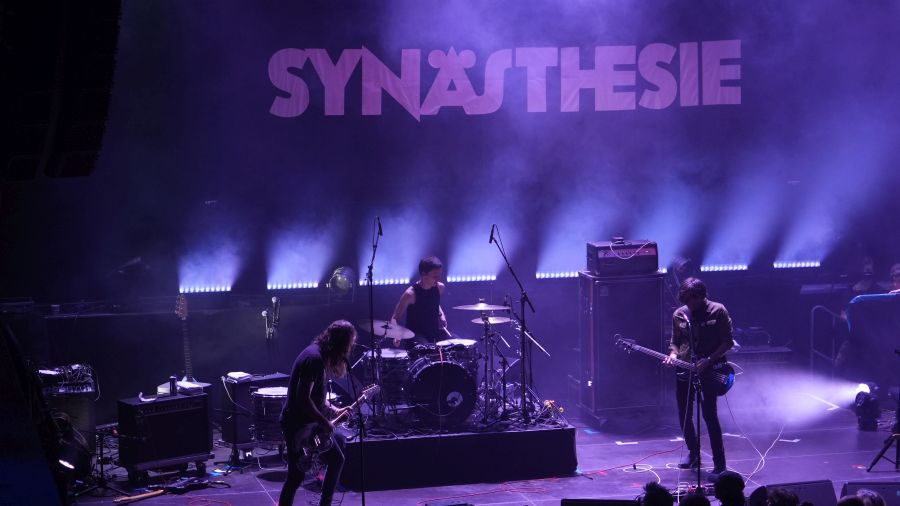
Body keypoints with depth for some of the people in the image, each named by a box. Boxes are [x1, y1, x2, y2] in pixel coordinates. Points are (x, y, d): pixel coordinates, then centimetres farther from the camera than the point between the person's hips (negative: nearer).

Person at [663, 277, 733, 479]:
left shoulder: (718, 311, -8)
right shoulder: (679, 315, 5)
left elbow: (728, 342, -6)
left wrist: (708, 360, -16)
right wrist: (673, 354, -7)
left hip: (709, 371, -5)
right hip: (684, 371, 5)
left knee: (710, 416, -11)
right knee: (684, 416, 9)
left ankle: (719, 465, -7)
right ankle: (693, 453, 31)